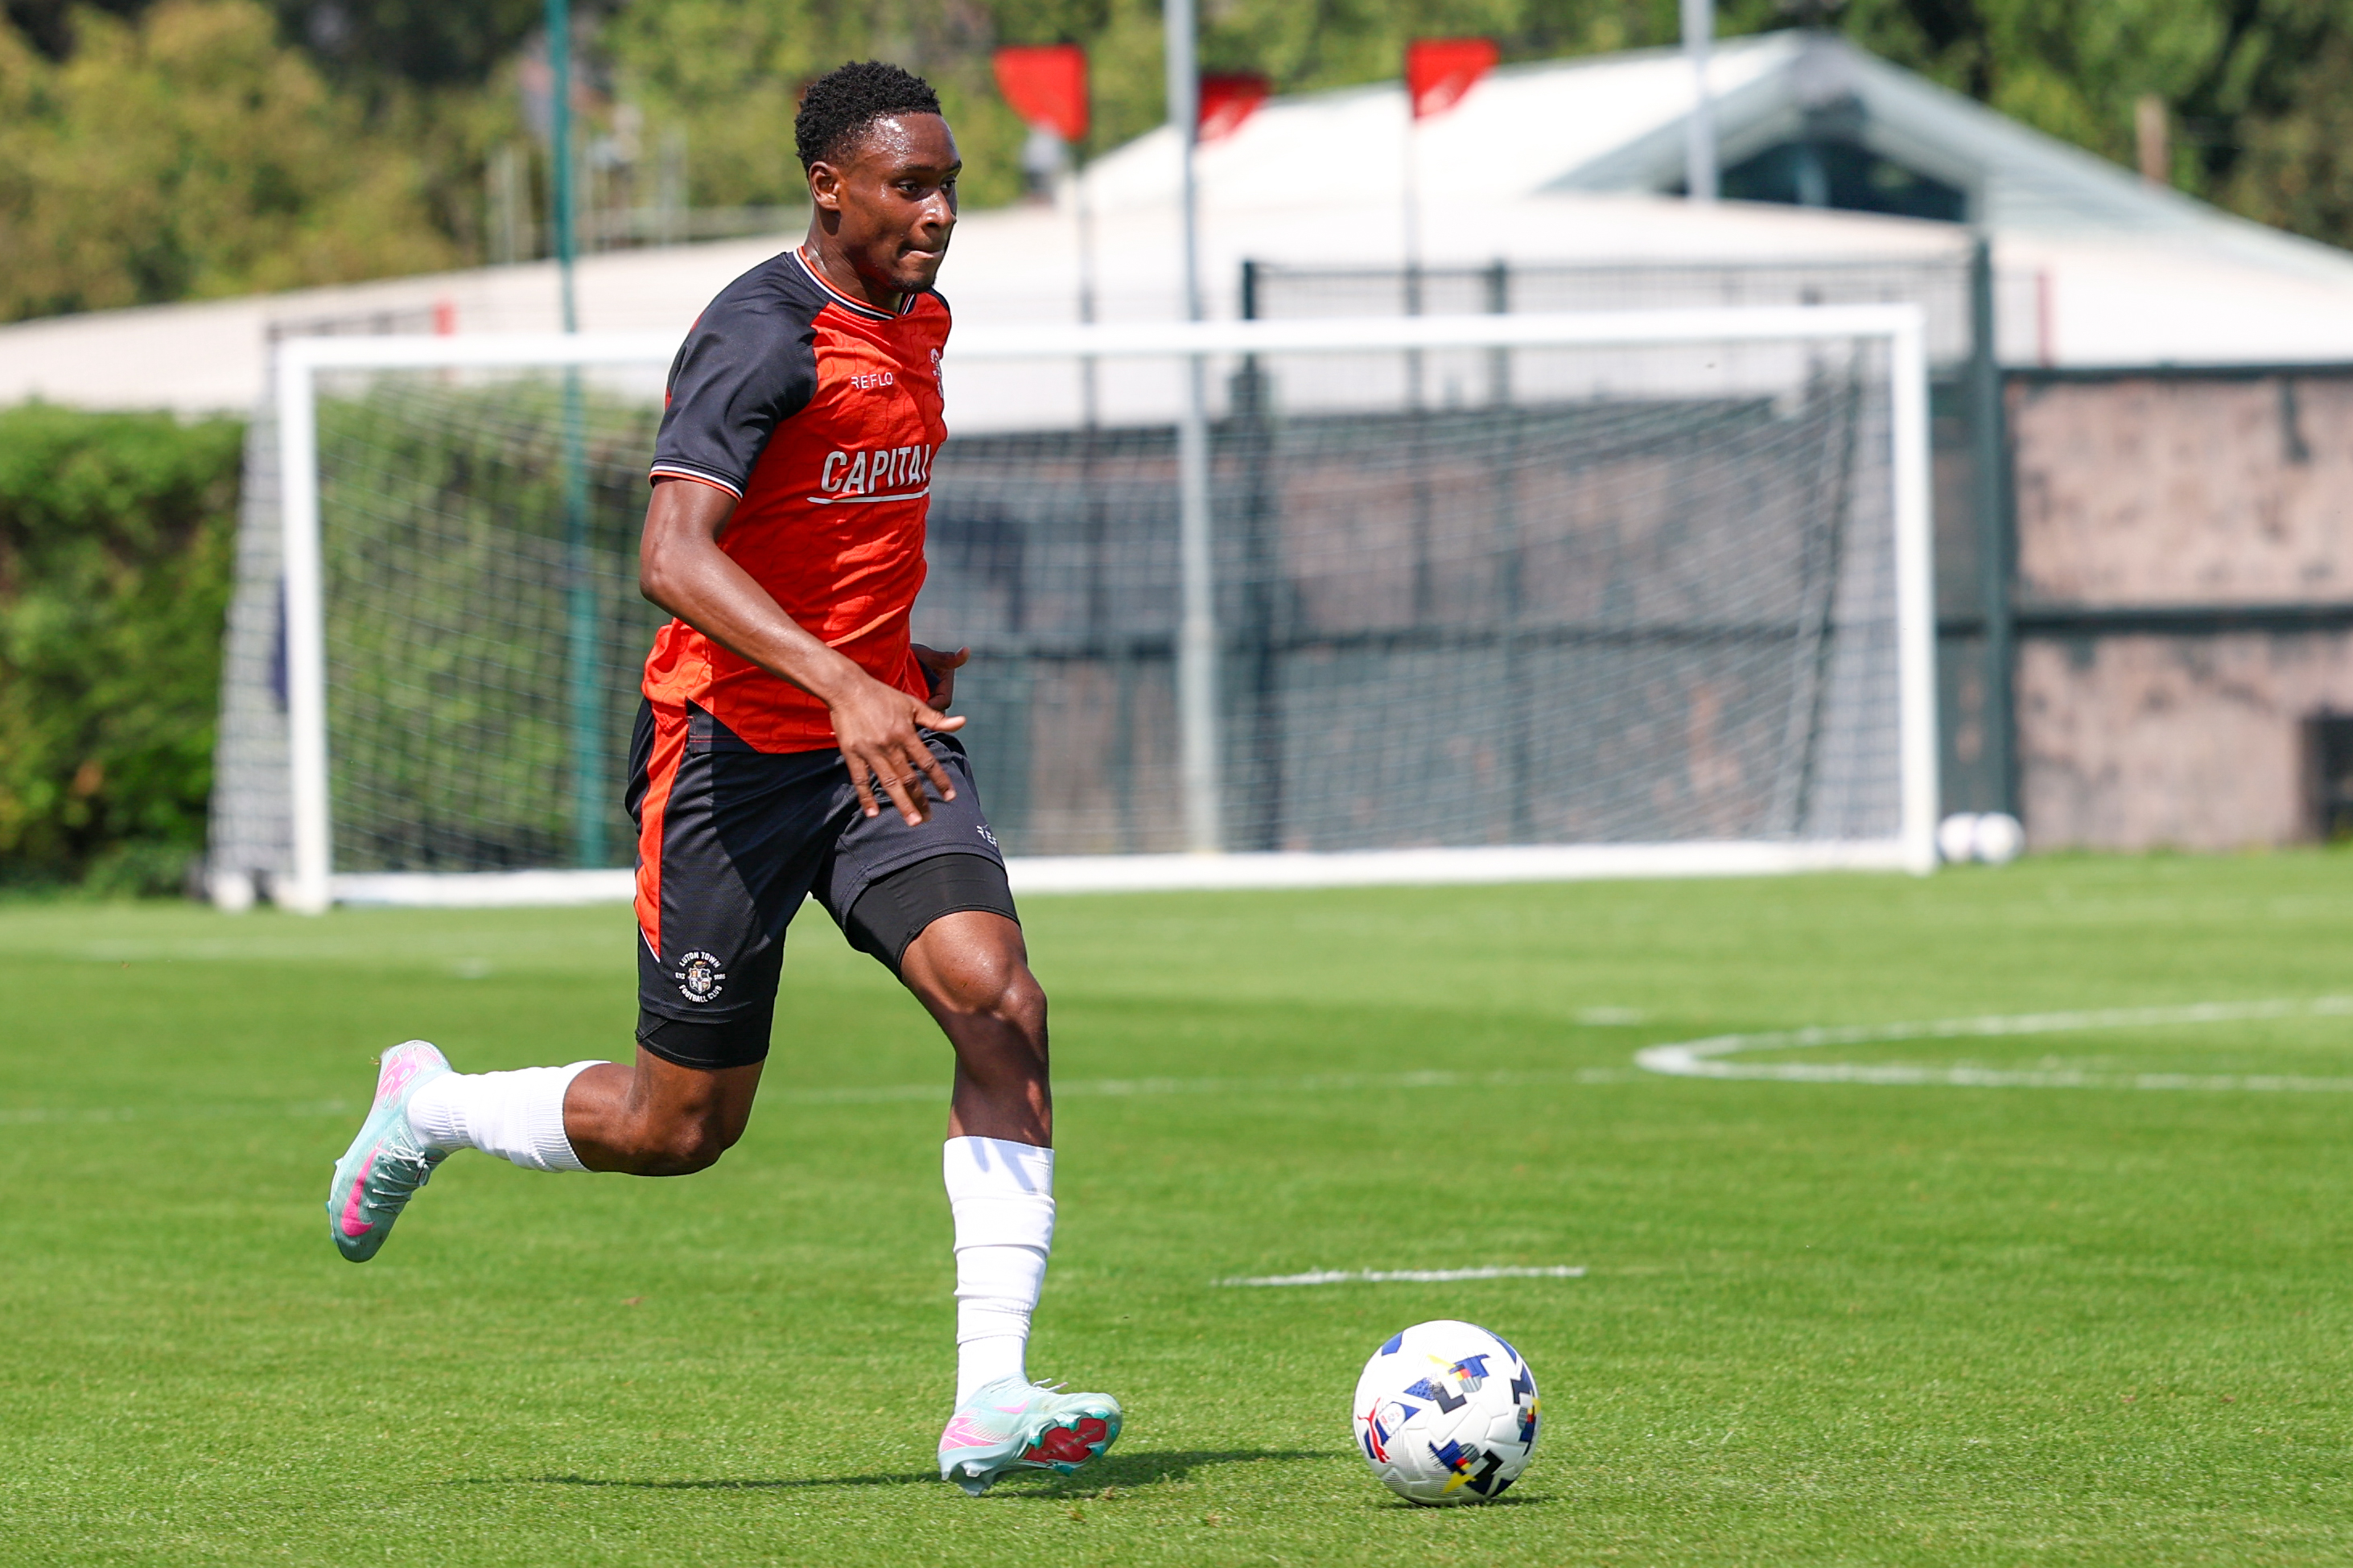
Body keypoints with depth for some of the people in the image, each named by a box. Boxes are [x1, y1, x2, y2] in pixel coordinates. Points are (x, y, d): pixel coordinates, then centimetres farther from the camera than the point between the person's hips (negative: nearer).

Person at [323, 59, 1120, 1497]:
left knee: (998, 1001, -18)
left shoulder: (919, 323, 10)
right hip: (736, 746, -6)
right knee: (679, 1127, 3)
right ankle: (432, 1107, 34)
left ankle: (992, 1401, -21)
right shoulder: (763, 336, -18)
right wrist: (840, 686, -43)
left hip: (882, 732, 6)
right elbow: (673, 553, -32)